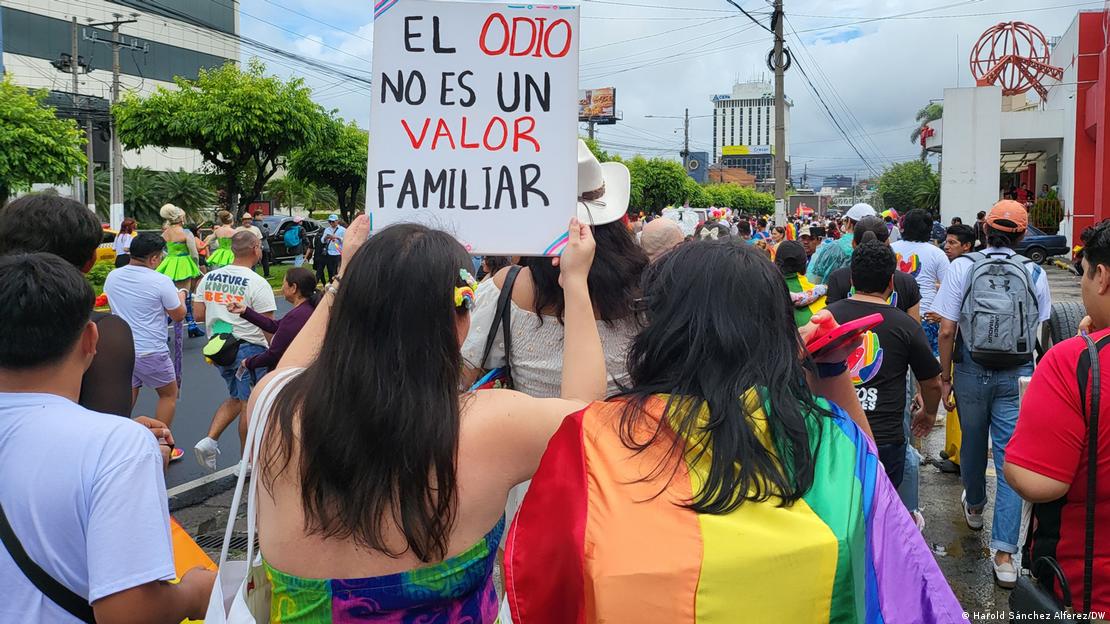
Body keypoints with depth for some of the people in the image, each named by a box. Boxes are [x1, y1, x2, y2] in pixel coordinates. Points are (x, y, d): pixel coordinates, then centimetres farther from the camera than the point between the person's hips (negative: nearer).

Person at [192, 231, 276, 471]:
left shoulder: (209, 277, 4)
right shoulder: (258, 284, -15)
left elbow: (198, 314, 7)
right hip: (249, 348, -6)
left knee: (236, 398, 23)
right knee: (250, 405, 6)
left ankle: (209, 441, 9)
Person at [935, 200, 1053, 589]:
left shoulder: (962, 267, -6)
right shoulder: (1035, 273, -2)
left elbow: (946, 330, -9)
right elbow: (1041, 334, 0)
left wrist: (945, 378, -1)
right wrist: (1036, 376, 14)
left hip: (972, 370, 0)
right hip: (1019, 375, 0)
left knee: (972, 443, 21)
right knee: (1012, 458, 1)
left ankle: (974, 508, 46)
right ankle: (1004, 553, -1)